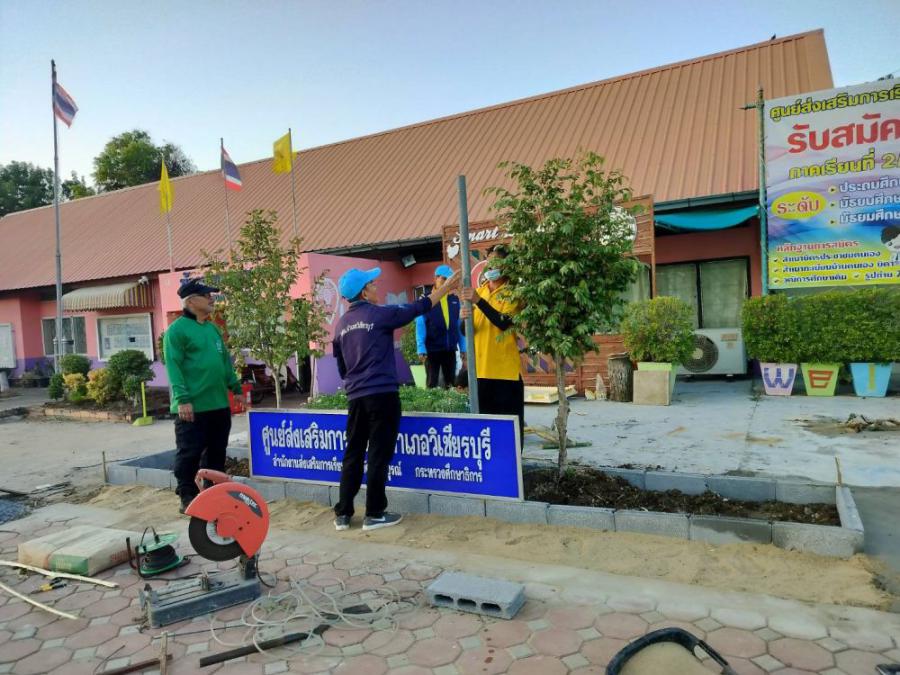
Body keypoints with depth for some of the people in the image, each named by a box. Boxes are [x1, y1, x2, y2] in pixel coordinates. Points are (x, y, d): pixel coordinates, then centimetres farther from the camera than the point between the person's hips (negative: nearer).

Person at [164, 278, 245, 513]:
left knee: (217, 452, 15)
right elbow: (174, 367, -15)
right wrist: (182, 399, -21)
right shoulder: (177, 330, -9)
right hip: (192, 407, -7)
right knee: (189, 454, 2)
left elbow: (225, 360, 19)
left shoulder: (213, 328, 14)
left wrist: (236, 388, 16)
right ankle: (188, 497, 14)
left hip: (219, 404, 8)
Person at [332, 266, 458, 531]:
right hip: (382, 394, -6)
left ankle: (343, 513, 17)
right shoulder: (380, 314, -7)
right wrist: (445, 288, 16)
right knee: (379, 455, 2)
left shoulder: (341, 324, 11)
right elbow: (418, 308, 4)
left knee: (353, 454, 12)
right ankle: (374, 514, 10)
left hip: (355, 397, 6)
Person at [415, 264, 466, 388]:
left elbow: (459, 325, 9)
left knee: (451, 383, 11)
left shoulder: (455, 299, 7)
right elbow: (420, 325, -7)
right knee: (432, 383, 5)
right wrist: (421, 349, -15)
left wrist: (463, 348, 7)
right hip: (432, 349, -4)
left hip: (451, 349, 4)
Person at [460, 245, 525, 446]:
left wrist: (478, 301, -25)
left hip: (506, 369, -5)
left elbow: (504, 322, -20)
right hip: (481, 369, 5)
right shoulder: (478, 291, 13)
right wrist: (464, 318, -12)